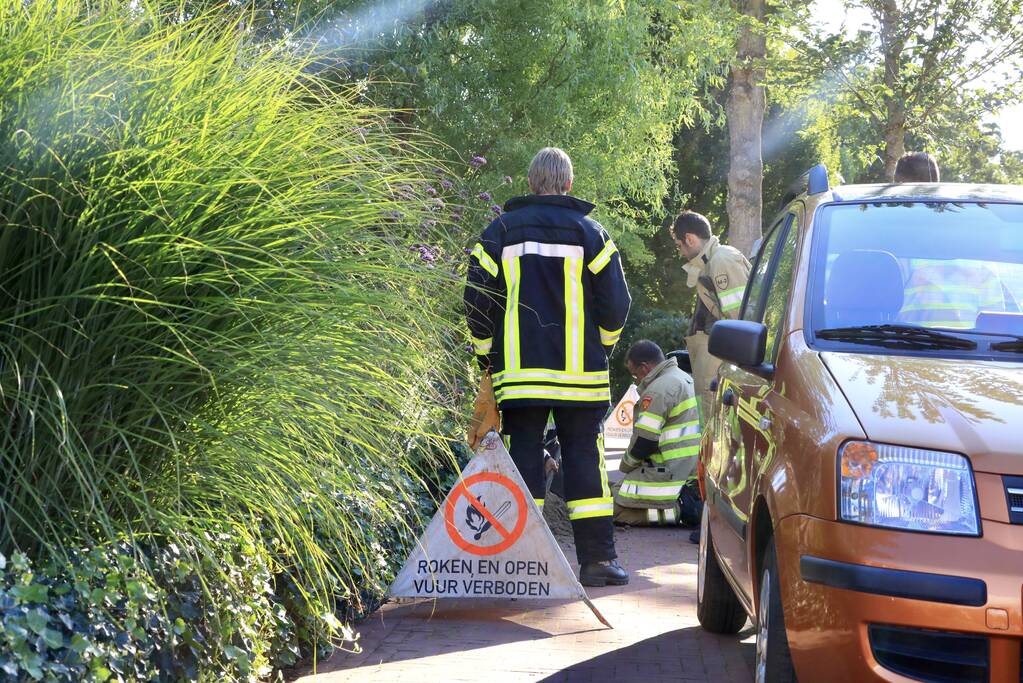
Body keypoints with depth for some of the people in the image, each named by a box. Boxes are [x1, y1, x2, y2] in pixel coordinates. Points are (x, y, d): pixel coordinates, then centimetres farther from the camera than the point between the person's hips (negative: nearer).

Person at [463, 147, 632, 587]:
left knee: (523, 457, 4)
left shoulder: (500, 233, 4)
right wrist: (600, 347, 17)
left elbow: (477, 301, 3)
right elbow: (616, 302, 1)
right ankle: (598, 558, 1)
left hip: (517, 371, 1)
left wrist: (487, 356, 15)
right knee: (585, 459, 3)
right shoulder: (589, 233, 1)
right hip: (579, 372, -1)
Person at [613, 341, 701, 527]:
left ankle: (679, 511, -15)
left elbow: (643, 443, -15)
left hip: (673, 474, -10)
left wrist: (625, 466, 3)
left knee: (619, 511, -8)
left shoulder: (658, 389, -16)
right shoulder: (686, 379, 17)